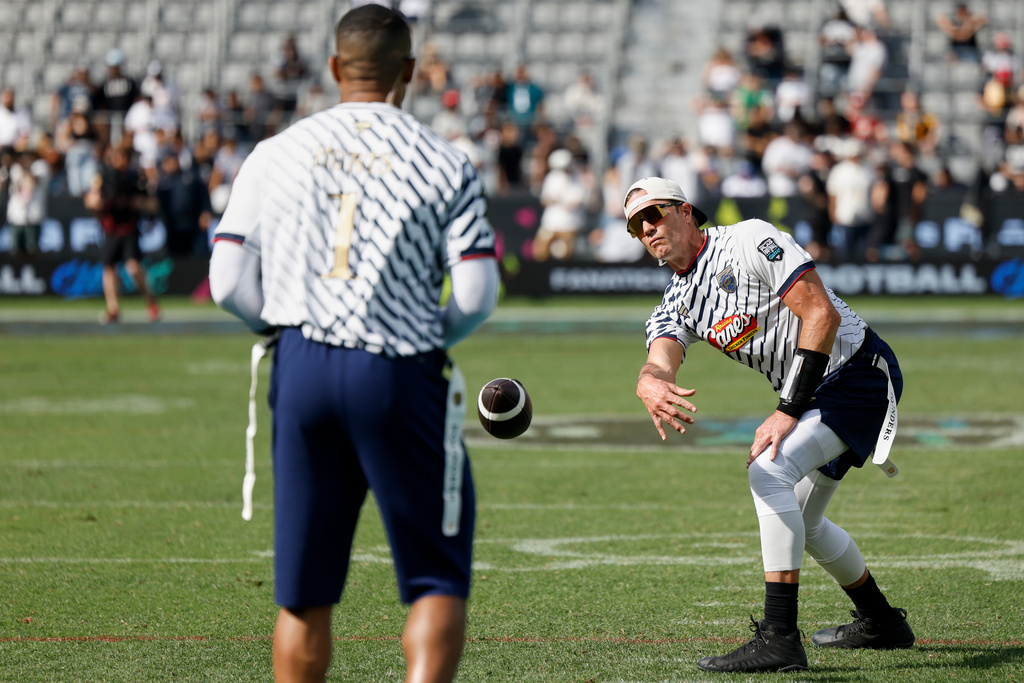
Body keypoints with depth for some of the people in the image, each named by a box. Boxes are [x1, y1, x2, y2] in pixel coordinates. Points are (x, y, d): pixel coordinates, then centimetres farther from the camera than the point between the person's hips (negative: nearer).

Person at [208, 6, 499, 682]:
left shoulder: (275, 154, 6)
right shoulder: (446, 165, 0)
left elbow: (228, 284, 4)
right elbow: (476, 296, -4)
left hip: (300, 370, 3)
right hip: (400, 376, -3)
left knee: (304, 592, 11)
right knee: (438, 580, 4)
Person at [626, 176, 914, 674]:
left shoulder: (749, 241, -16)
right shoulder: (677, 305, 7)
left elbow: (822, 315, -22)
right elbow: (659, 362, -14)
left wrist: (789, 411, -25)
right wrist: (651, 386, -41)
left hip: (859, 372, -10)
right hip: (814, 392, 10)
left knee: (768, 471, -26)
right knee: (800, 524, 20)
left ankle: (779, 638, -30)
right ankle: (881, 622, 41)